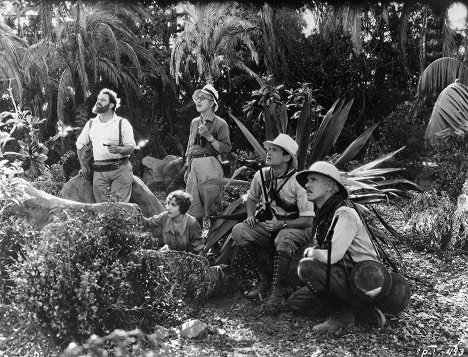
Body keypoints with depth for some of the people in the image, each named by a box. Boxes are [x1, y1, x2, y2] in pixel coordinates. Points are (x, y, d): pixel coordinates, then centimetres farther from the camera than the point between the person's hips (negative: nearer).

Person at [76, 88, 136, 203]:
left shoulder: (123, 123, 3)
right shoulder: (91, 124, 14)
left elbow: (131, 147, 0)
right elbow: (80, 144, 25)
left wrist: (118, 149, -21)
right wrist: (83, 166, 16)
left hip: (120, 169, -3)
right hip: (99, 172, 3)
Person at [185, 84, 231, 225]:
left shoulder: (220, 123, -1)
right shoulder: (194, 122, 17)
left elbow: (226, 148, -8)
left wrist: (209, 137, -16)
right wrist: (188, 168, 19)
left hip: (210, 164, -6)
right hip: (194, 165, 6)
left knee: (212, 205, -5)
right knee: (193, 206, 6)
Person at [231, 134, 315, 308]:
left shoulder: (298, 181, -16)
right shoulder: (262, 175, 0)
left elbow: (308, 220, -15)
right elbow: (251, 198, 21)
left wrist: (282, 224, -25)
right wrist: (251, 216, 1)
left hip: (294, 228, -5)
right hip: (269, 226, 6)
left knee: (284, 240, -41)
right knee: (239, 231, -21)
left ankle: (278, 290, -19)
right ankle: (262, 280, -8)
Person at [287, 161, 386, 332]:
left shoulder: (345, 214, -20)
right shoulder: (321, 215, 9)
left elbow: (332, 256, -26)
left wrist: (310, 252, -8)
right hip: (342, 276, 9)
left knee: (307, 267, -26)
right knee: (295, 301, 3)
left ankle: (341, 314, -10)